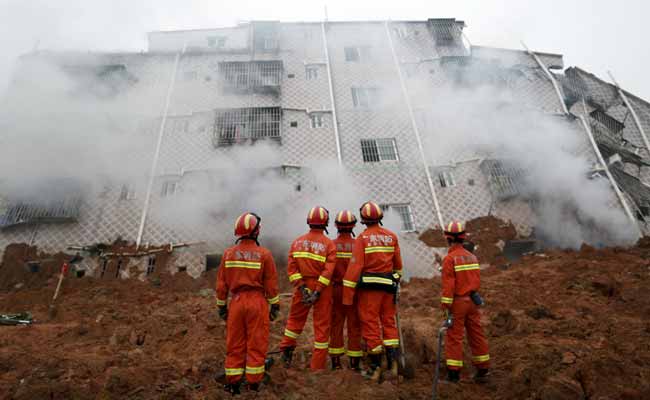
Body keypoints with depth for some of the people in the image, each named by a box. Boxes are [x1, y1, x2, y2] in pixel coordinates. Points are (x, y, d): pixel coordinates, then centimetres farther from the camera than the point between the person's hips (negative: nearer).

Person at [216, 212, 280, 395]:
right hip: (257, 303, -3)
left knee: (235, 344, 13)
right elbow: (271, 284, -5)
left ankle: (233, 383, 21)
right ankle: (253, 383, 13)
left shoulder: (228, 253, 1)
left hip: (236, 302, 3)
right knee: (256, 344, 7)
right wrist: (275, 306, 5)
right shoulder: (264, 254, -8)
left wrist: (221, 306, 14)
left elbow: (221, 284, 5)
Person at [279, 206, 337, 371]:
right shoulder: (329, 244, -8)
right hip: (322, 289, -2)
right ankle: (318, 366, 16)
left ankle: (286, 348, 24)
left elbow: (291, 268, -6)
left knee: (295, 318, 24)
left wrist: (302, 288, -8)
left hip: (303, 287, 2)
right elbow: (328, 271, -17)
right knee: (322, 326, 8)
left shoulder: (297, 242, 2)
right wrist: (317, 293, -16)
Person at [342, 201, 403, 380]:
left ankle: (376, 367, 13)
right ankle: (392, 361, 10)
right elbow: (398, 263, 14)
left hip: (369, 285, -4)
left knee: (371, 324, 5)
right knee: (389, 321, 16)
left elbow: (355, 266, -13)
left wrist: (347, 294, -11)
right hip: (388, 284, 4)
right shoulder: (392, 236, 5)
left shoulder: (362, 238, -9)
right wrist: (396, 278, 32)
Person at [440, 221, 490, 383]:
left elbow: (448, 285, -17)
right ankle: (483, 369, 23)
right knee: (476, 334, 14)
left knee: (454, 336, 2)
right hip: (472, 301, 6)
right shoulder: (472, 257, 7)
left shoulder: (450, 258, -14)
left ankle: (454, 372, 8)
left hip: (458, 302, -6)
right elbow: (477, 280, 11)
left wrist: (445, 306, -13)